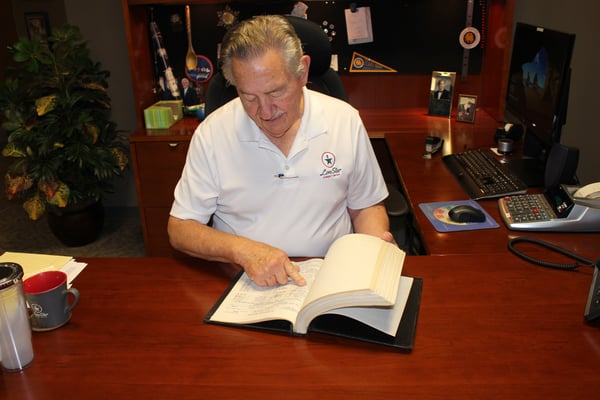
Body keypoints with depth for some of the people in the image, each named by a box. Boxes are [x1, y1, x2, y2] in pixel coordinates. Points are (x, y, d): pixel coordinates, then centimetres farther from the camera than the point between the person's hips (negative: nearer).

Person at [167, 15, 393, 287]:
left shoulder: (345, 121, -4)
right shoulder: (212, 134, -8)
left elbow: (366, 206, 9)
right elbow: (179, 229, -4)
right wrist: (242, 250, -21)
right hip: (244, 283, 0)